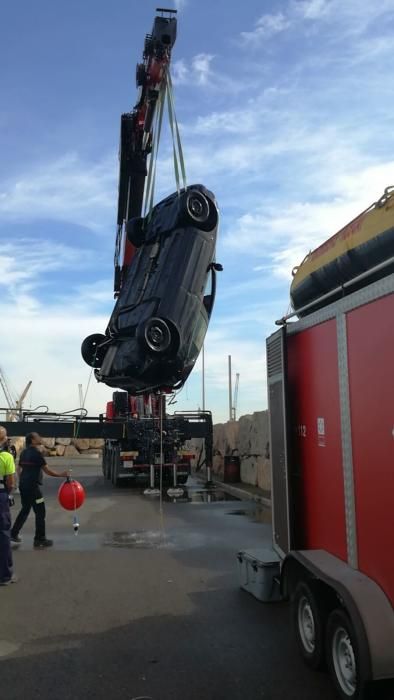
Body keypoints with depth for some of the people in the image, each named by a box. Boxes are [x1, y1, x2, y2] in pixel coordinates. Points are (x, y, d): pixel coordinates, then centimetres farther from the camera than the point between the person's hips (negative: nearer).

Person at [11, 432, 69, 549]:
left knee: (25, 510, 22)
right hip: (32, 486, -8)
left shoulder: (24, 452, 9)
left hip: (23, 485, 8)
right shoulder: (36, 453, -16)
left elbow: (19, 469, 17)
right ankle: (40, 540, 7)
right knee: (40, 512, 2)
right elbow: (47, 471, -15)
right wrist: (62, 474, -6)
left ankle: (13, 534, 27)